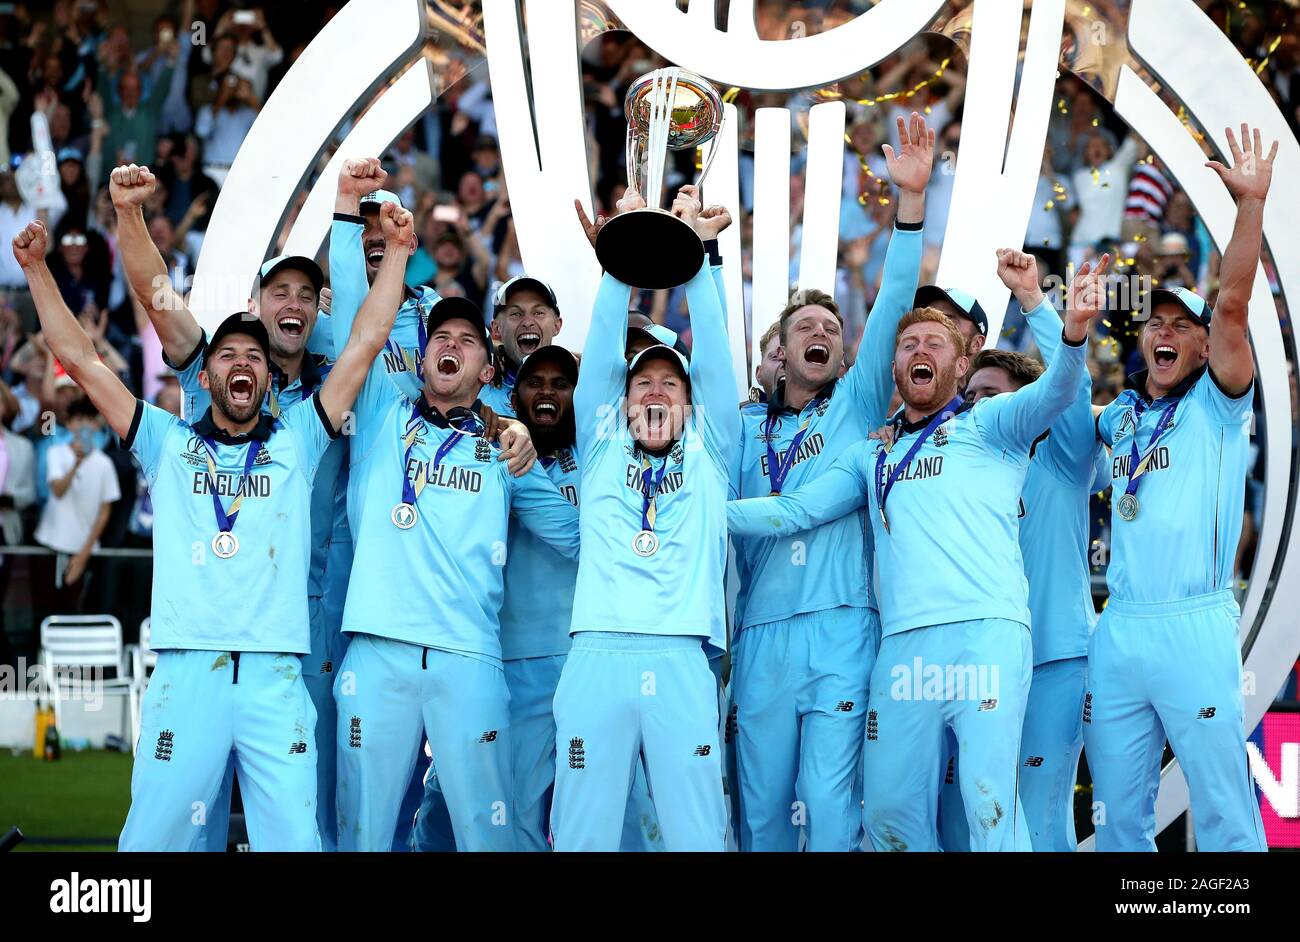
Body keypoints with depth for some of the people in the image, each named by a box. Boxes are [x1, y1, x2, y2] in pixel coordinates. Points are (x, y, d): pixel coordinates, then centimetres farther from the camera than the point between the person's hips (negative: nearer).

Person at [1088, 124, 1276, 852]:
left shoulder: (1216, 407, 3)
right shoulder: (1119, 418, 18)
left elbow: (1233, 305, -9)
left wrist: (1252, 204, -18)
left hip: (1194, 626, -5)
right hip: (1119, 630, 5)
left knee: (1225, 816, -6)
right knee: (1120, 814, 7)